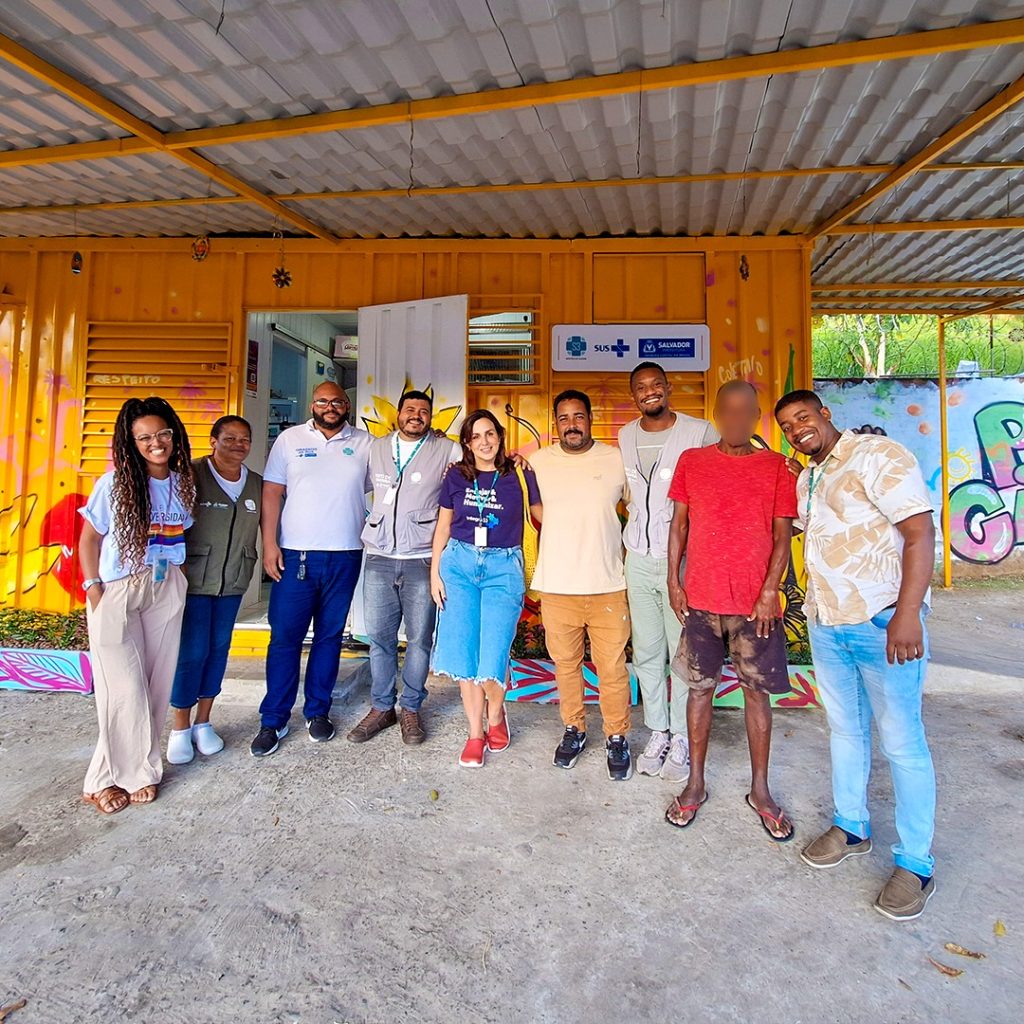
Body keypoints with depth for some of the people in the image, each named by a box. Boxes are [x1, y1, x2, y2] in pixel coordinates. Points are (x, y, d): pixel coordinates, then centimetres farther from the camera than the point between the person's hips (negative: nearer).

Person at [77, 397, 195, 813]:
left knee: (158, 681, 7)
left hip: (166, 590, 3)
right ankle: (109, 777, 16)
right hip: (117, 591, -3)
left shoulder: (184, 483, 1)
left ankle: (141, 767, 24)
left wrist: (180, 577, 4)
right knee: (126, 687, -4)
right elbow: (89, 540, -3)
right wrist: (94, 591, -8)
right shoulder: (115, 484, -9)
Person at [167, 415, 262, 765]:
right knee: (192, 651, -1)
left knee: (219, 649, 11)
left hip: (233, 582, 5)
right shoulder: (192, 474, -7)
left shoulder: (256, 484, 7)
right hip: (194, 579, -4)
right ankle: (180, 727, 17)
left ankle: (203, 722, 26)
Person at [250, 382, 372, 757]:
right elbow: (272, 493, 2)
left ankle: (317, 711, 24)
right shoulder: (290, 439, 6)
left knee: (330, 636, 10)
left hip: (345, 556, 1)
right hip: (295, 555, -1)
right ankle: (273, 720, 14)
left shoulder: (364, 443, 7)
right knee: (284, 636, 2)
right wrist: (269, 544, -6)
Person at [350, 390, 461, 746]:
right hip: (379, 557, 3)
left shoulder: (446, 450, 3)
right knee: (379, 636, 8)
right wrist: (372, 522, 17)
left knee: (419, 638, 4)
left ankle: (411, 709, 20)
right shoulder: (376, 448, 13)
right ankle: (381, 707, 23)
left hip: (421, 559, -3)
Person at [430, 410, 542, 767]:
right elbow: (443, 526, 10)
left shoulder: (520, 475, 0)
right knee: (464, 654, 4)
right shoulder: (456, 476, 6)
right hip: (459, 564, 2)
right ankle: (475, 733, 22)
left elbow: (543, 514, 7)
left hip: (503, 568, -2)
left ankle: (496, 713, 26)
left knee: (492, 658, -7)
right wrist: (435, 572, 7)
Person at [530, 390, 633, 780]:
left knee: (612, 667, 5)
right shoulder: (539, 462, 3)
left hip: (608, 586, -1)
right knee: (565, 663, 14)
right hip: (556, 586, 2)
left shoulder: (616, 460, -1)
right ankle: (573, 729, 35)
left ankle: (616, 737, 26)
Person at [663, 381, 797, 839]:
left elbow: (783, 535, 0)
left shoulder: (777, 467, 2)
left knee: (757, 691, 9)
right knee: (700, 688, 9)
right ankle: (695, 783, 25)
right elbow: (678, 524, 7)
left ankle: (760, 790, 26)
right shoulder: (691, 462, 5)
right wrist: (673, 580, 1)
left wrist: (770, 591, -9)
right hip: (701, 598, 1)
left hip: (756, 602, 0)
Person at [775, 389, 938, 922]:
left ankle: (916, 863, 19)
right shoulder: (805, 479, 13)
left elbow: (920, 532, -18)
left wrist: (907, 614, -23)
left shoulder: (877, 455, -11)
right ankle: (850, 826, 35)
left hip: (882, 623, -7)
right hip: (825, 625, 7)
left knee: (901, 742, 3)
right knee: (845, 729, 18)